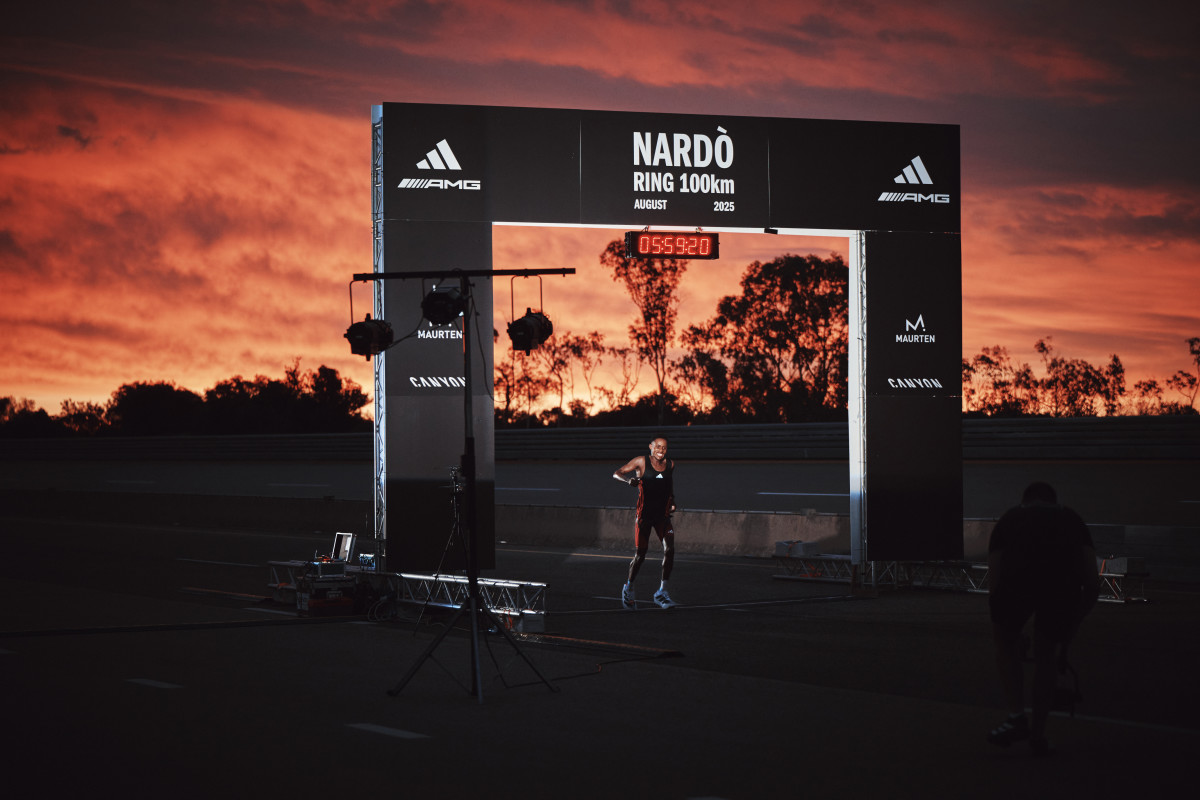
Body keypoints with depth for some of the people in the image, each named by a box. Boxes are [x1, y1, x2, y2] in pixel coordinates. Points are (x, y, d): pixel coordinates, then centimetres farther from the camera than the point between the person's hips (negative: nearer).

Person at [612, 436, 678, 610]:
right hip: (644, 515, -3)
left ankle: (662, 592, -6)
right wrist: (628, 480, -24)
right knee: (640, 554, 0)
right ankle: (629, 588, 24)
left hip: (663, 516, 3)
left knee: (669, 549, -15)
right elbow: (616, 473, -4)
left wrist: (672, 502, 13)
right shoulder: (641, 462, -5)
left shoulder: (670, 465, 7)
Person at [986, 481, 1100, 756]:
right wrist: (1068, 634, 38)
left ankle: (1016, 717, 16)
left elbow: (994, 582, 31)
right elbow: (1093, 584, 28)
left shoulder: (1010, 518, 34)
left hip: (1018, 577, -1)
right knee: (1046, 655, 25)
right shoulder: (1071, 518, 35)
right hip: (1064, 581, 1)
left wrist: (1010, 634, 42)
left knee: (1005, 642, 27)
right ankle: (1038, 734, 26)